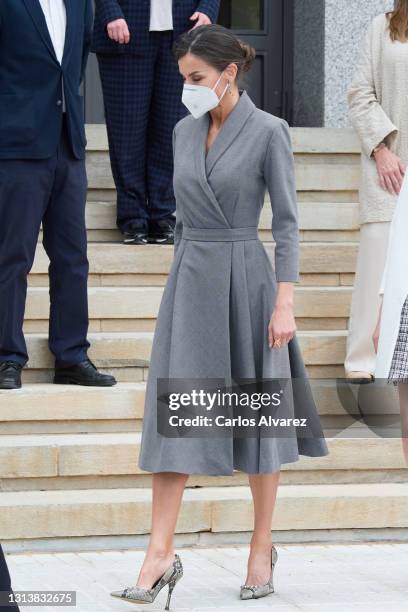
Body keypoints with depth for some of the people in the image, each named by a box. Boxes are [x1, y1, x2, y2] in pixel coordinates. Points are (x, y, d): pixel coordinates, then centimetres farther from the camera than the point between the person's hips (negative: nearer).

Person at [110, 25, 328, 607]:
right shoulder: (185, 131, 9)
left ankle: (262, 548, 19)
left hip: (245, 280, -5)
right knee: (174, 417, -3)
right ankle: (161, 556, -5)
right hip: (190, 280, 5)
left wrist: (284, 303, -14)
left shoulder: (268, 132, -8)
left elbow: (287, 221, -9)